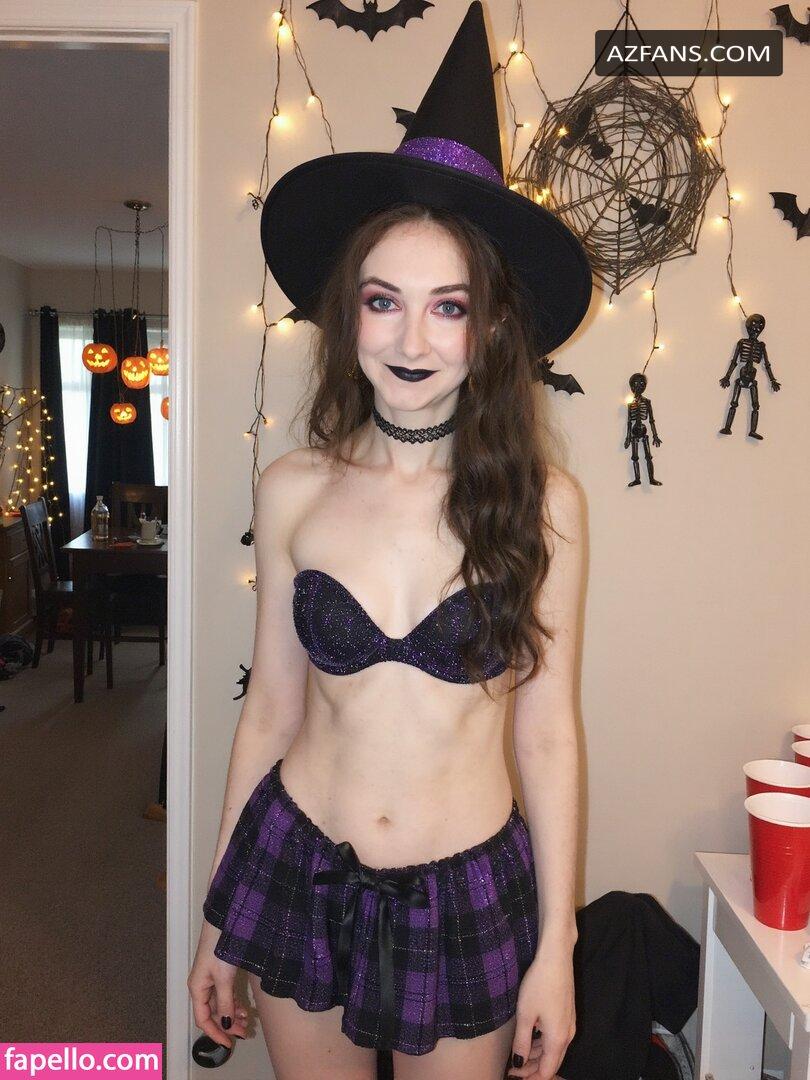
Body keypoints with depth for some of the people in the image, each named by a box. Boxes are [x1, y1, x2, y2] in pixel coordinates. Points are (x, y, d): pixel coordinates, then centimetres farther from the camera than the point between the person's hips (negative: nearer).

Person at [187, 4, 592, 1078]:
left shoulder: (542, 502, -10)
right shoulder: (294, 489, -7)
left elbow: (547, 732, -5)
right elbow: (271, 712, 1)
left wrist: (555, 951, -1)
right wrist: (216, 919, 7)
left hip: (471, 896, -1)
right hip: (299, 871, 1)